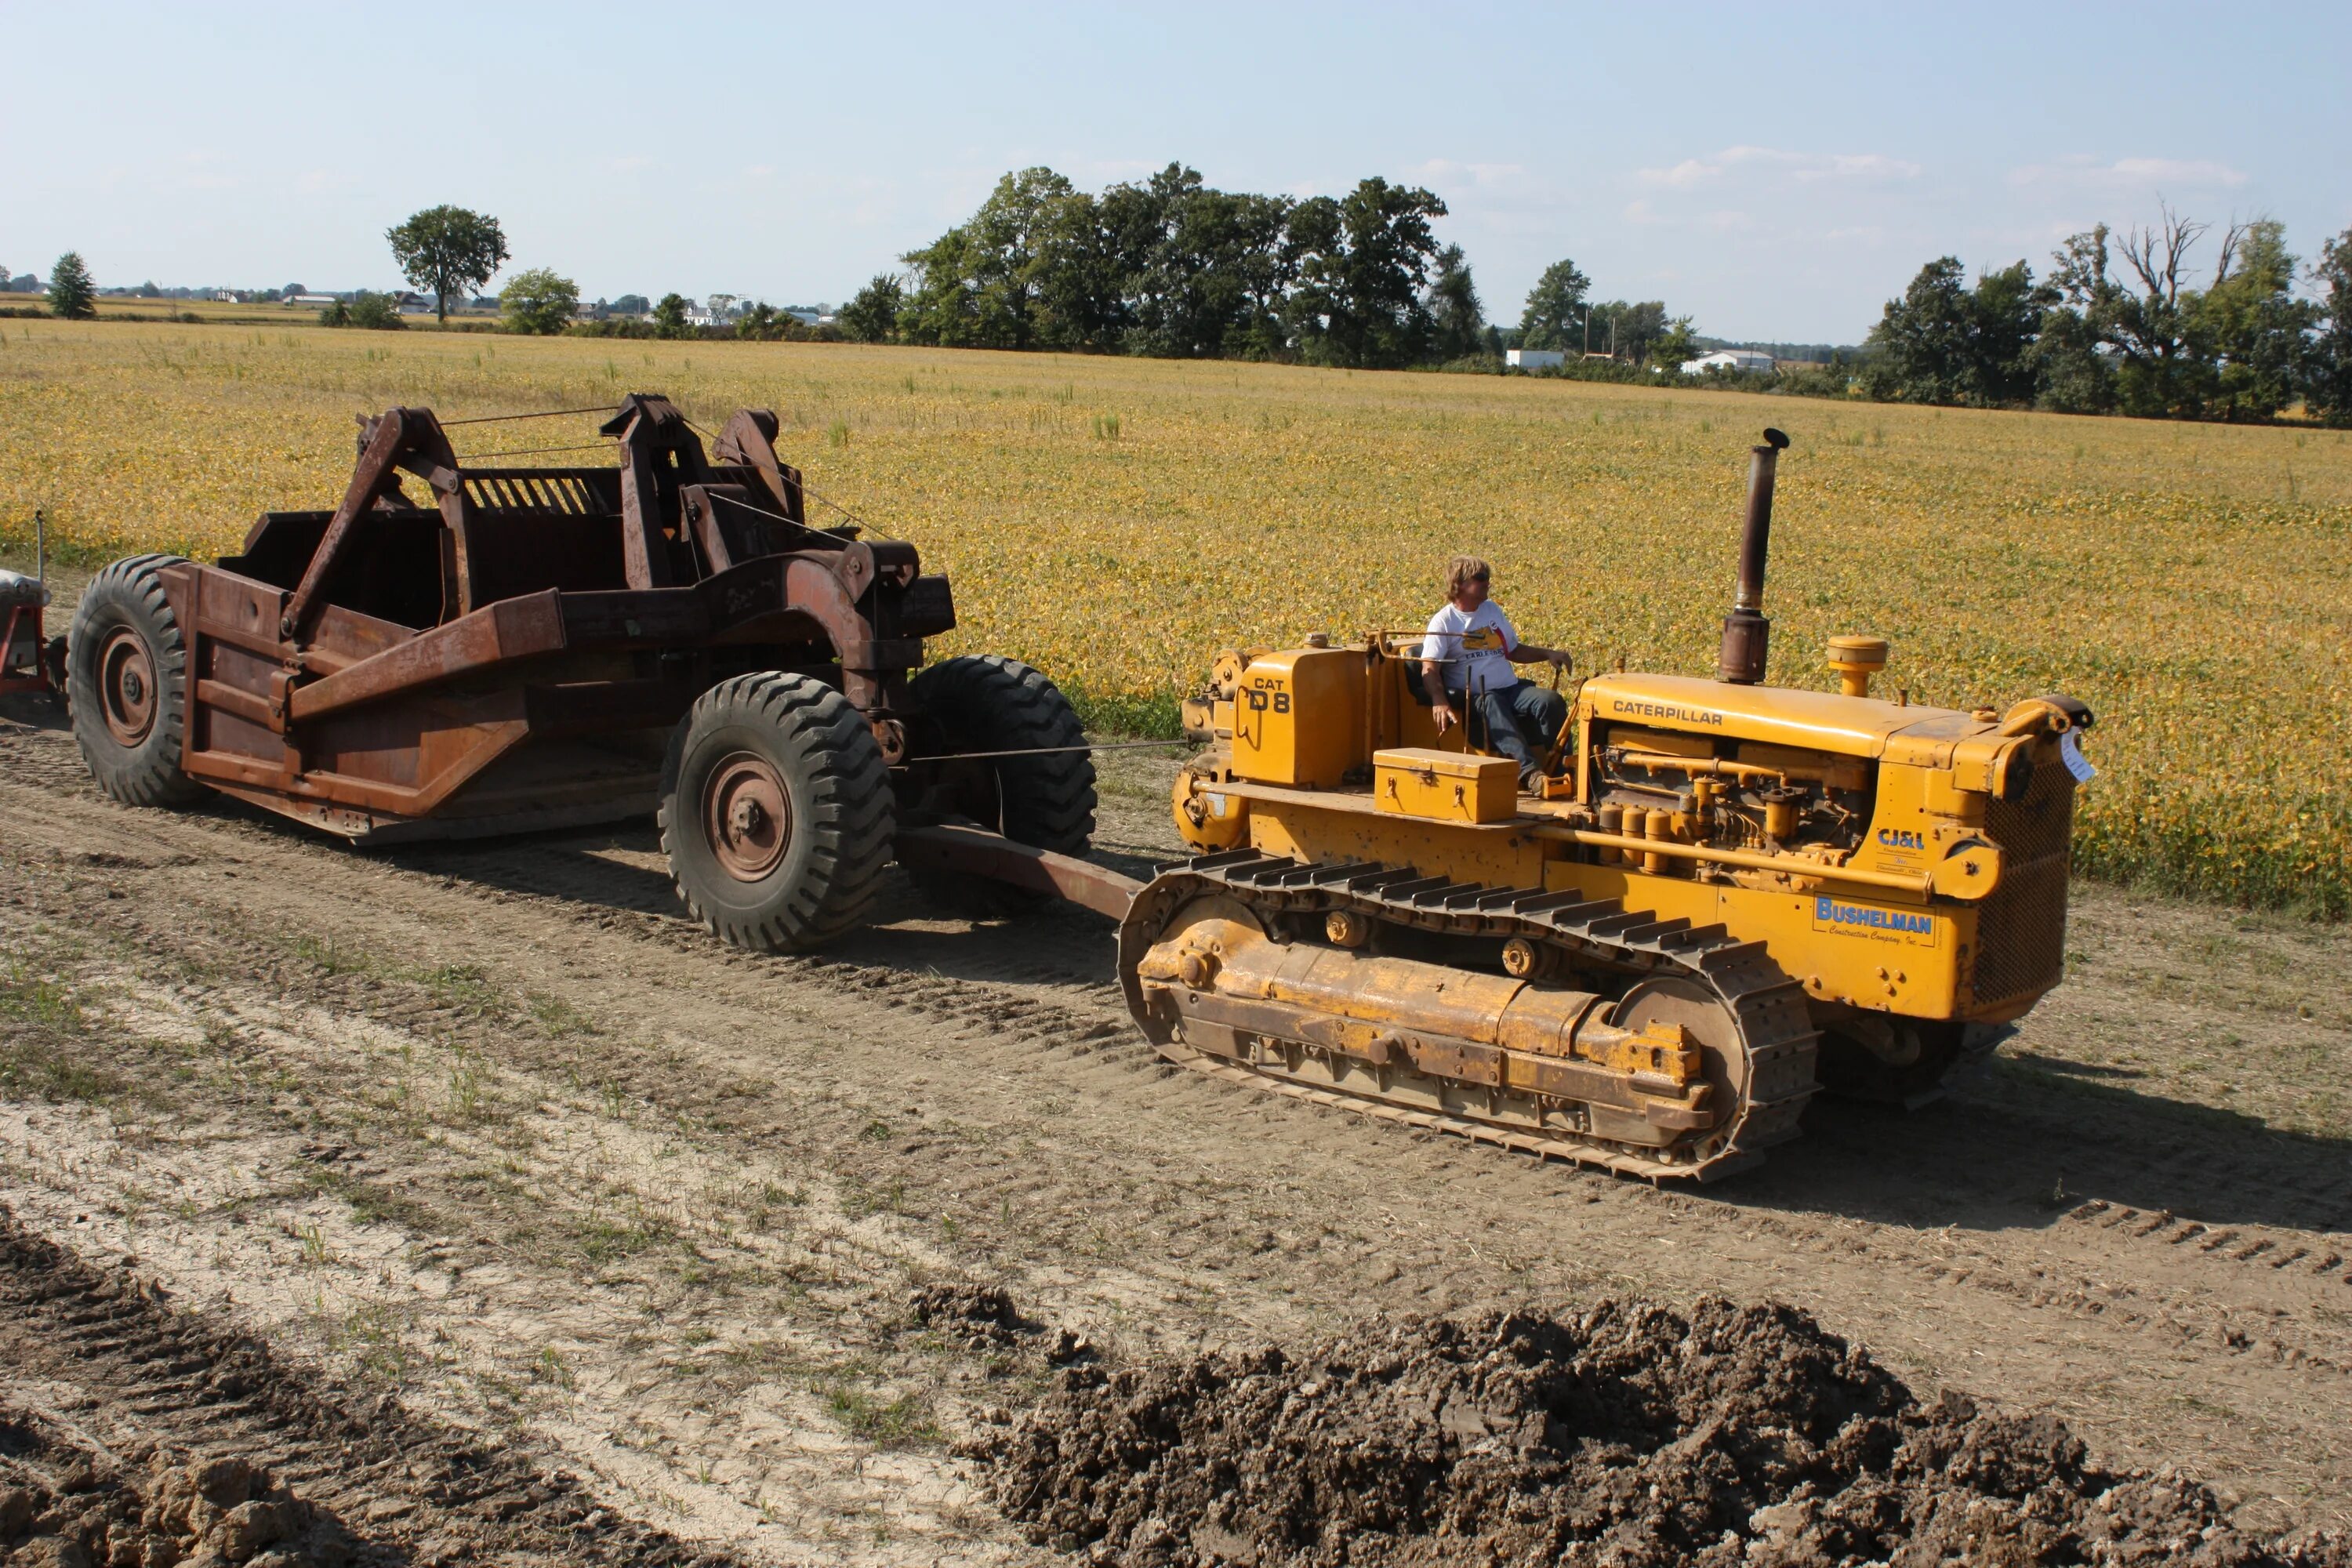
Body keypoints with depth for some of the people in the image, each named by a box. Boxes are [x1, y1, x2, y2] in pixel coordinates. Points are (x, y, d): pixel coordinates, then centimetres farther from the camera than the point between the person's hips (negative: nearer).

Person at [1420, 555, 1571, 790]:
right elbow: (1429, 669, -11)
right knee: (1491, 705, -40)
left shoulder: (1493, 610, 21)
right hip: (1472, 697, -6)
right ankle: (1528, 771, -56)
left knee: (1551, 701, -24)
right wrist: (1440, 703, -30)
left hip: (1511, 689, 6)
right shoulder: (1443, 622, 1)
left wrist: (1547, 654, 13)